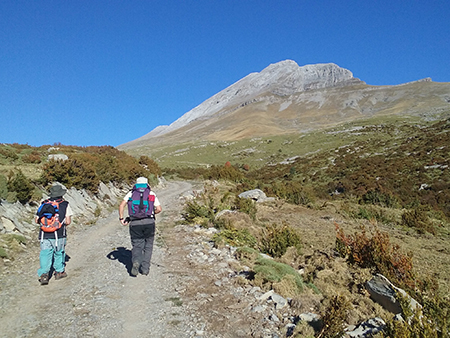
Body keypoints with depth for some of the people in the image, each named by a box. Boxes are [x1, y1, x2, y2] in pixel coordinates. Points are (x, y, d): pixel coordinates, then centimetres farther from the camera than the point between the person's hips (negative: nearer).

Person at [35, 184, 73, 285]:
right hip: (59, 235, -2)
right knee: (59, 252, 15)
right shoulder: (65, 205, -3)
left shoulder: (44, 204, 5)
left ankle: (44, 274, -4)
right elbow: (68, 221, -8)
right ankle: (59, 272, 27)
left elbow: (36, 220, 5)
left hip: (45, 235, 2)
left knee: (45, 254, 6)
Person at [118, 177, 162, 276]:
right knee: (148, 246, 17)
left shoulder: (131, 193, 12)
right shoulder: (151, 194, 11)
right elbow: (159, 209, 5)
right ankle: (145, 268, 12)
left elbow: (121, 205, -2)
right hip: (149, 222, 0)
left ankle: (136, 262, -15)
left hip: (135, 223, 0)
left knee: (137, 246, 12)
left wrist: (121, 218, 4)